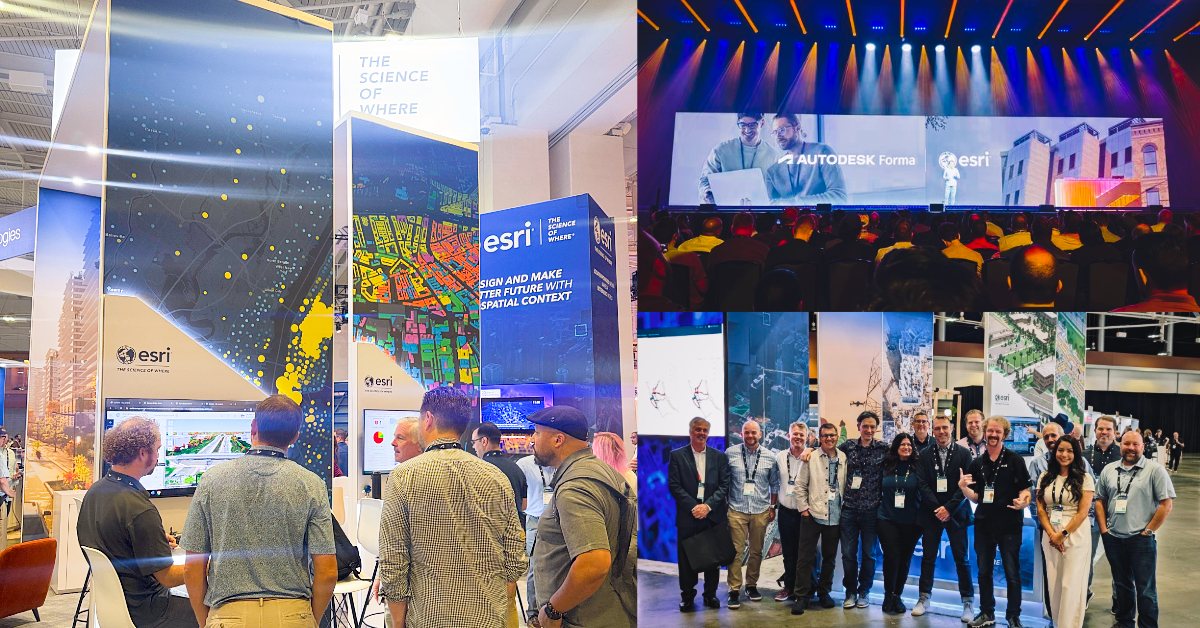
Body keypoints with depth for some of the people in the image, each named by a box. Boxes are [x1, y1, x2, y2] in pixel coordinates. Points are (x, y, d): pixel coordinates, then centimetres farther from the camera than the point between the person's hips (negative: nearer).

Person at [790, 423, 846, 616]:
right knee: (806, 557, 1)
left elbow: (846, 485, 10)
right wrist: (804, 509, -6)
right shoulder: (811, 457, -5)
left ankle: (824, 592, 27)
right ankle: (801, 596, 7)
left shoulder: (844, 458, 3)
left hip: (835, 517, 3)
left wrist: (845, 507, 7)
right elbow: (800, 485, -2)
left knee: (829, 557, 13)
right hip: (813, 515, -3)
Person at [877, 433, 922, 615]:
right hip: (887, 519, 0)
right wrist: (879, 508, 9)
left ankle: (897, 595, 23)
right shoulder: (886, 465, 1)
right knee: (891, 557, -8)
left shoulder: (917, 467, -2)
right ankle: (888, 595, 9)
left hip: (910, 522, 0)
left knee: (904, 559, 8)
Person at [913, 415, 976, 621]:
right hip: (931, 513, 2)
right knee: (928, 557, 7)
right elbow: (923, 484, -1)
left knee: (962, 559, 2)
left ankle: (968, 602, 10)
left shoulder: (964, 453, -1)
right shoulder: (925, 455, 5)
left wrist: (949, 508, -13)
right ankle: (924, 599, 15)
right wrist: (937, 508, -11)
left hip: (956, 513, -2)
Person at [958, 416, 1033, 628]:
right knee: (984, 572, 12)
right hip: (983, 524, 4)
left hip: (1009, 524, -4)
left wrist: (1023, 501, -25)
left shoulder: (1014, 459, -4)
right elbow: (975, 497, 10)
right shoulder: (977, 463, 8)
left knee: (1012, 573, 4)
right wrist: (963, 487, -9)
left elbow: (1025, 490, -4)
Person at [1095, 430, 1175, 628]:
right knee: (1121, 585, 17)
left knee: (1145, 589, 1)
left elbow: (1166, 504, -9)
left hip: (1141, 539, -4)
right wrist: (1104, 529, 4)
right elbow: (1100, 500, 13)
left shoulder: (1155, 470, -6)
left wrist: (1148, 531, -10)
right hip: (1113, 538, 4)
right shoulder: (1108, 470, 8)